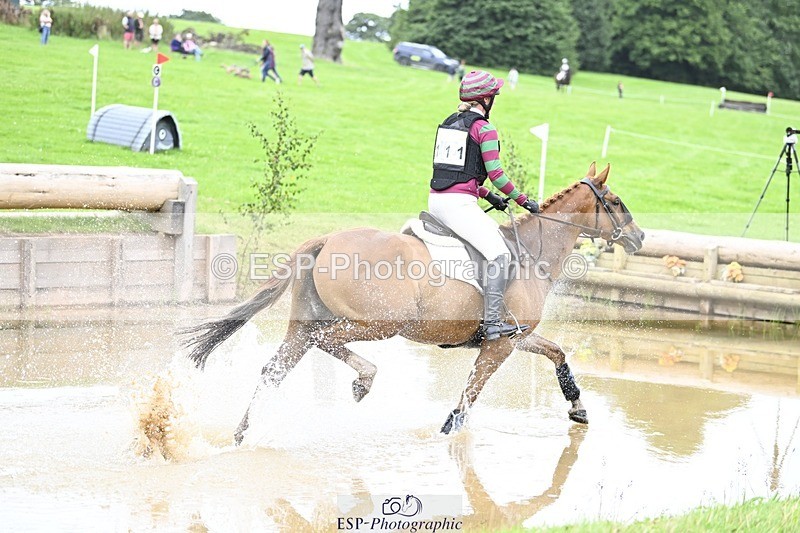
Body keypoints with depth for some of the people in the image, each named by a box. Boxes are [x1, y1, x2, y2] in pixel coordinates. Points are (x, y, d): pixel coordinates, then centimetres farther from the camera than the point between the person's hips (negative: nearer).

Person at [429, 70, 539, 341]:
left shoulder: (448, 123, 17)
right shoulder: (484, 129, -6)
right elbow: (495, 173, -10)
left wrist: (487, 195, 25)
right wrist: (523, 200, 1)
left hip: (435, 199, 9)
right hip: (460, 204, -9)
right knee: (499, 255, -12)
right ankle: (492, 323, -22)